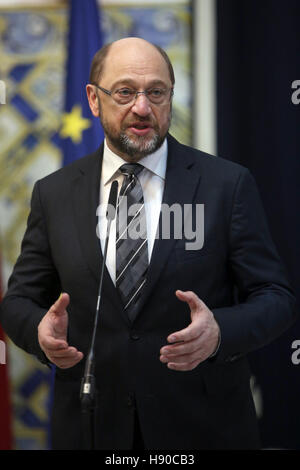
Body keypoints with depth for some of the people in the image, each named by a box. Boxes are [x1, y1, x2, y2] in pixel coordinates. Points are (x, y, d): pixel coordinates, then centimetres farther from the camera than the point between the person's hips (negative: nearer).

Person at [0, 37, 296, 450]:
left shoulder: (227, 184, -5)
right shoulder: (54, 194, 2)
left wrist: (219, 330, -25)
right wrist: (41, 330, -16)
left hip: (203, 428, -1)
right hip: (91, 426, 2)